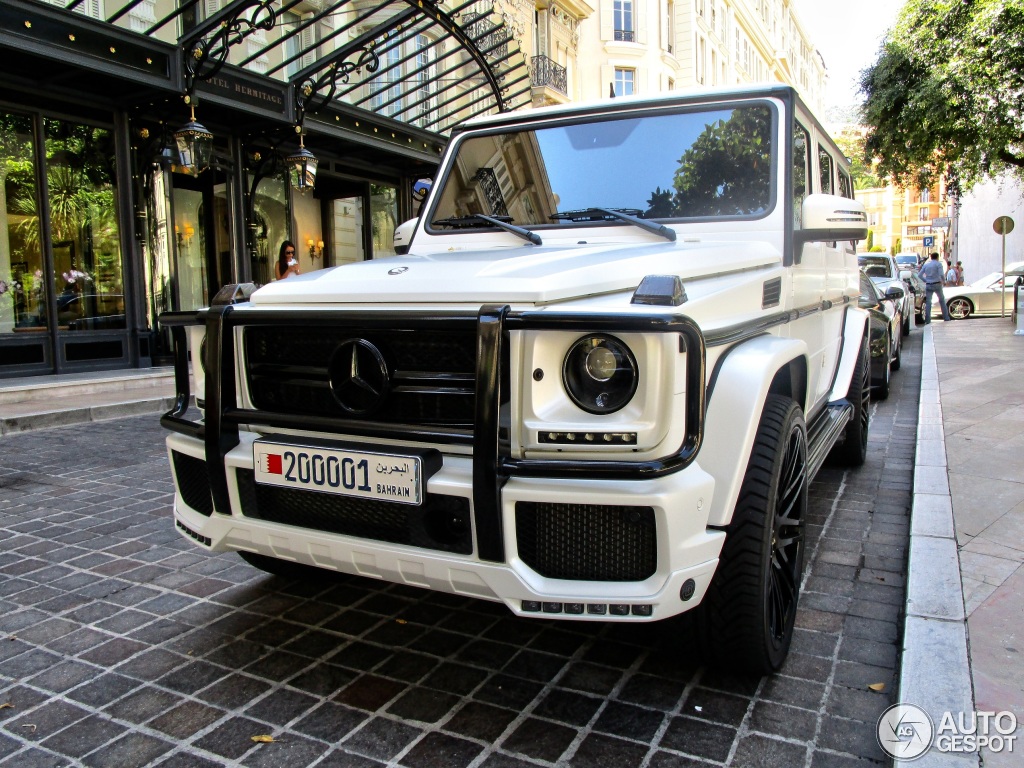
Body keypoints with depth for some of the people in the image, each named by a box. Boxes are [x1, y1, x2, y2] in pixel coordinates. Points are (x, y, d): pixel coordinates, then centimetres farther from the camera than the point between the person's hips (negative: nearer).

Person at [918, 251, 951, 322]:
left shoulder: (926, 264, 11)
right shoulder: (938, 264, -2)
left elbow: (919, 275, 8)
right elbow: (941, 274, -14)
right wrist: (942, 280, 4)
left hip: (928, 285, 2)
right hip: (937, 284, -2)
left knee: (928, 302, 1)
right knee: (942, 300, 13)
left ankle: (927, 320, -6)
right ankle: (946, 317, 17)